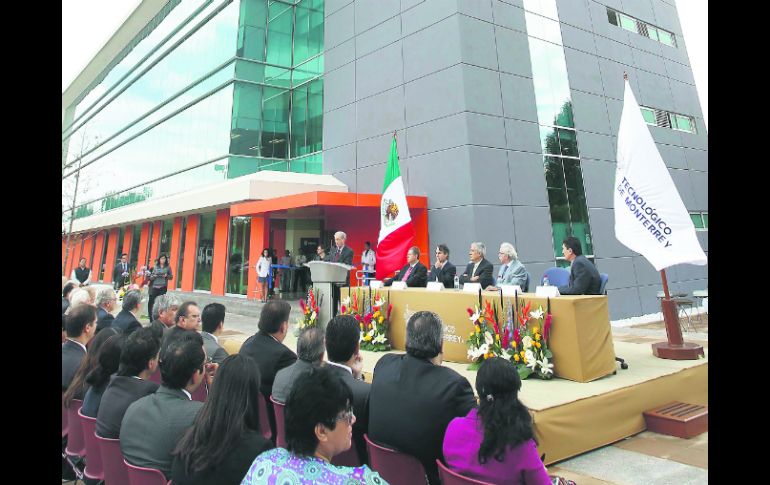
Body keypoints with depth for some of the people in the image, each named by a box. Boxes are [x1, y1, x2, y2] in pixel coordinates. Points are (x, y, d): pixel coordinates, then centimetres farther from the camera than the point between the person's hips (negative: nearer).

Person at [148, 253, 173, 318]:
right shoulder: (155, 267, 7)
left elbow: (171, 277, 6)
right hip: (154, 287, 2)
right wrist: (154, 276, -12)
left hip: (163, 288, -2)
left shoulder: (168, 267, 4)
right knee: (151, 301, 1)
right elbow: (150, 277, 9)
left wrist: (166, 276, -13)